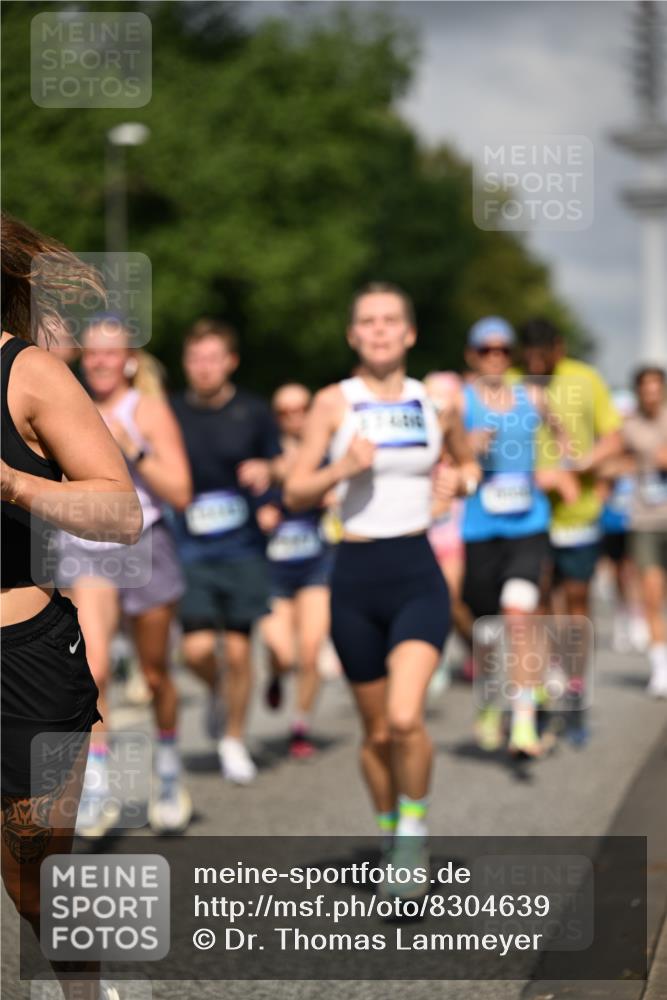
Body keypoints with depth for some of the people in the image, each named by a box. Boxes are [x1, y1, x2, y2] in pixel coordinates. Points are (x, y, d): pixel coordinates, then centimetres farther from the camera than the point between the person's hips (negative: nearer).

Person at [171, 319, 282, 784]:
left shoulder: (253, 411, 2)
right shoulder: (171, 413, 1)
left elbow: (281, 463, 12)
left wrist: (267, 470, -10)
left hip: (244, 549, 0)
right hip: (191, 550, 0)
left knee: (238, 650, 1)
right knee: (198, 648, -11)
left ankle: (234, 740, 20)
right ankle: (217, 691, 25)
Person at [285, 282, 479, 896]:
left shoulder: (437, 400, 5)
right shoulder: (335, 403, 0)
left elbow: (467, 462, 23)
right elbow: (295, 493, 1)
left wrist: (458, 479, 0)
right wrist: (343, 467, -16)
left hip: (419, 575, 0)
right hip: (356, 576, 0)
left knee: (405, 717, -19)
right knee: (377, 730, 9)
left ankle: (415, 828, 4)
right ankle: (389, 834, 32)